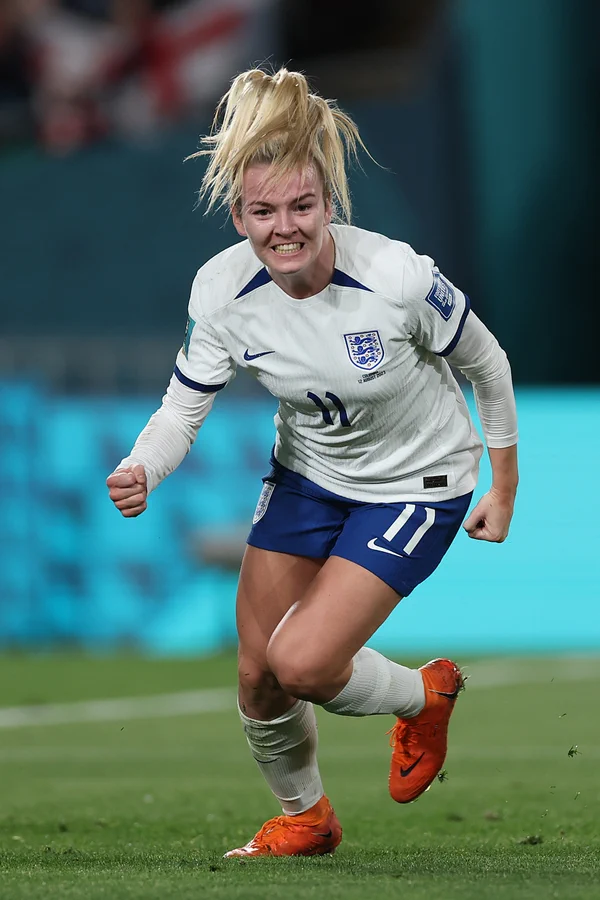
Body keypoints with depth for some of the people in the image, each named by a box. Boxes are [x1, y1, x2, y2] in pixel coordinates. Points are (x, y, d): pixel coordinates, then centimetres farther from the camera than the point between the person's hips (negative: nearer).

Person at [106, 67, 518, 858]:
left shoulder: (398, 278, -30)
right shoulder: (222, 290, -21)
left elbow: (488, 367, -13)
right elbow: (183, 406, -13)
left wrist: (504, 490, -2)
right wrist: (140, 471, -36)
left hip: (417, 483, -4)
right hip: (308, 475, 5)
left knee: (301, 664, -18)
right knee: (256, 675, 6)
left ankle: (422, 697, 16)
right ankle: (304, 820, 37)